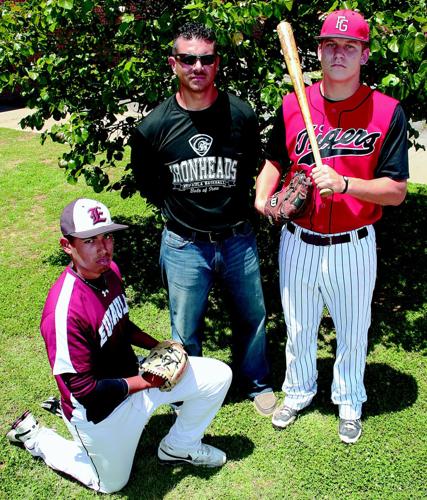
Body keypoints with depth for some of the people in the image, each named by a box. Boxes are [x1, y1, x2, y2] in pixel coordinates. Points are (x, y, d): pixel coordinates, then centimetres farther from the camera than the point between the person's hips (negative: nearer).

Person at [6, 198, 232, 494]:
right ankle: (35, 436, 31)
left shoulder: (110, 270, -8)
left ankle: (178, 447, 25)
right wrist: (148, 381, -21)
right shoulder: (65, 310, -35)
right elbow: (84, 388, -28)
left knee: (219, 376, 1)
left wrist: (157, 346, -4)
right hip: (100, 412, -6)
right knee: (112, 484, 19)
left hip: (130, 374, 7)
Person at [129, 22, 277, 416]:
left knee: (252, 318, 19)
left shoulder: (241, 114, -9)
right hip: (184, 245, -1)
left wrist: (233, 204, 8)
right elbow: (147, 184, 5)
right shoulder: (154, 126, -11)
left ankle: (257, 382, 45)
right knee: (186, 332, 13)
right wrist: (178, 210, 5)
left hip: (238, 239, 2)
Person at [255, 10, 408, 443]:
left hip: (353, 246, -2)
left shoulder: (387, 112, -9)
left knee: (353, 331, 16)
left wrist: (344, 184, -26)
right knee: (298, 328, 20)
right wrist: (262, 197, -8)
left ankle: (349, 402, 43)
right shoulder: (292, 105, -2)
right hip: (298, 242, 2)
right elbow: (275, 161, 11)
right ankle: (298, 391, 46)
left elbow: (396, 190, -11)